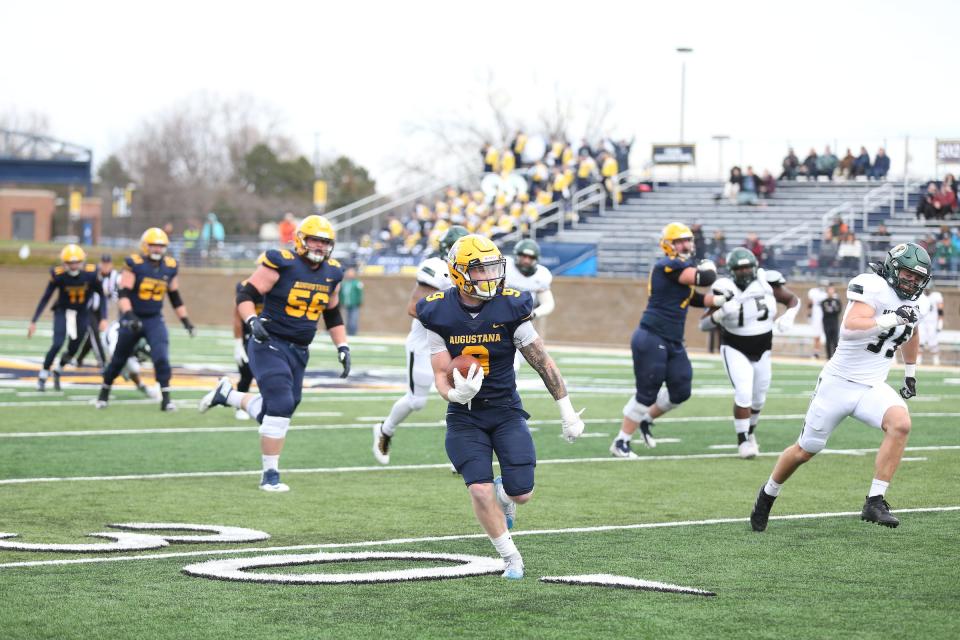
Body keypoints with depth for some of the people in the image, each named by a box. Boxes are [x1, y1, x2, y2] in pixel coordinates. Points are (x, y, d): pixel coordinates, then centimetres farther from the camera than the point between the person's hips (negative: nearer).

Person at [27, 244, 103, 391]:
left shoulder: (90, 274, -20)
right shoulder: (58, 275, -22)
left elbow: (101, 295, -7)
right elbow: (45, 298, -15)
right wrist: (33, 321, -16)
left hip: (82, 313, 2)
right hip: (62, 311, -2)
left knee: (74, 348, 9)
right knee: (58, 344, -17)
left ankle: (58, 371, 37)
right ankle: (43, 376, 1)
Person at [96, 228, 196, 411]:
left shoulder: (169, 267, 1)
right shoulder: (134, 264, -14)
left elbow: (175, 297, 12)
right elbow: (123, 293, -20)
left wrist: (186, 321, 10)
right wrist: (129, 315, -34)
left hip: (154, 319, 2)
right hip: (133, 318, -2)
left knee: (161, 357, -17)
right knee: (119, 359, 12)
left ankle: (166, 399, -12)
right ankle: (104, 392, 33)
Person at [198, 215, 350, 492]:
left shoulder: (331, 273, 7)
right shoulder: (281, 264, -13)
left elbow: (333, 315, 20)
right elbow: (246, 295, -12)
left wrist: (343, 348, 12)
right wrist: (252, 321, -29)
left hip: (298, 352, 7)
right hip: (269, 345, -7)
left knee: (274, 411, 10)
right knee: (281, 406, -18)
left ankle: (227, 394, 36)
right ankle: (270, 474, -6)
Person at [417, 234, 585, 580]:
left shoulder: (510, 308, -11)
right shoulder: (440, 314, -10)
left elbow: (543, 362, -4)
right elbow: (441, 374, -7)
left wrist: (567, 412, -3)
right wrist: (455, 394, -31)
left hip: (506, 411, 0)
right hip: (464, 417, 0)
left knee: (522, 493, -6)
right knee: (480, 491, -14)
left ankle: (503, 496, 33)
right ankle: (511, 558, 7)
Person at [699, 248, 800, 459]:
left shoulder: (767, 283, -13)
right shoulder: (726, 290, -18)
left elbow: (793, 300, 3)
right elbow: (703, 324, -16)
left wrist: (788, 316, -17)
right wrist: (720, 313, -35)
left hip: (761, 351, 4)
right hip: (735, 350, -4)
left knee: (758, 398, 14)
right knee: (743, 393, -19)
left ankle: (750, 432, 40)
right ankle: (743, 441, -8)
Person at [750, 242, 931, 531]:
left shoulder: (908, 303, 8)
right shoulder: (873, 286, -16)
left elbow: (910, 336, 31)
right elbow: (849, 329, -30)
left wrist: (910, 372, 36)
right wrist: (888, 320, -37)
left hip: (872, 388, 5)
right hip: (839, 383, -5)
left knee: (900, 422, -26)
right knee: (805, 451, 7)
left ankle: (875, 502, -24)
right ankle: (768, 494, 36)